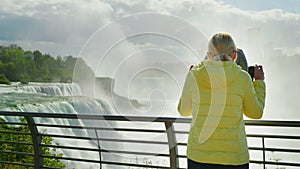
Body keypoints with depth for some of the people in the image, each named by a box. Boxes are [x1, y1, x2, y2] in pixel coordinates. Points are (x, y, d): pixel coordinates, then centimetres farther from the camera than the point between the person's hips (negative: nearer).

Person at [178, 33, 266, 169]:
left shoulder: (194, 75, -4)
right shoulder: (242, 77, -6)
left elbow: (184, 110, 10)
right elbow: (255, 113, 8)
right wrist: (259, 82, 21)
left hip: (198, 155, 1)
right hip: (234, 158, -1)